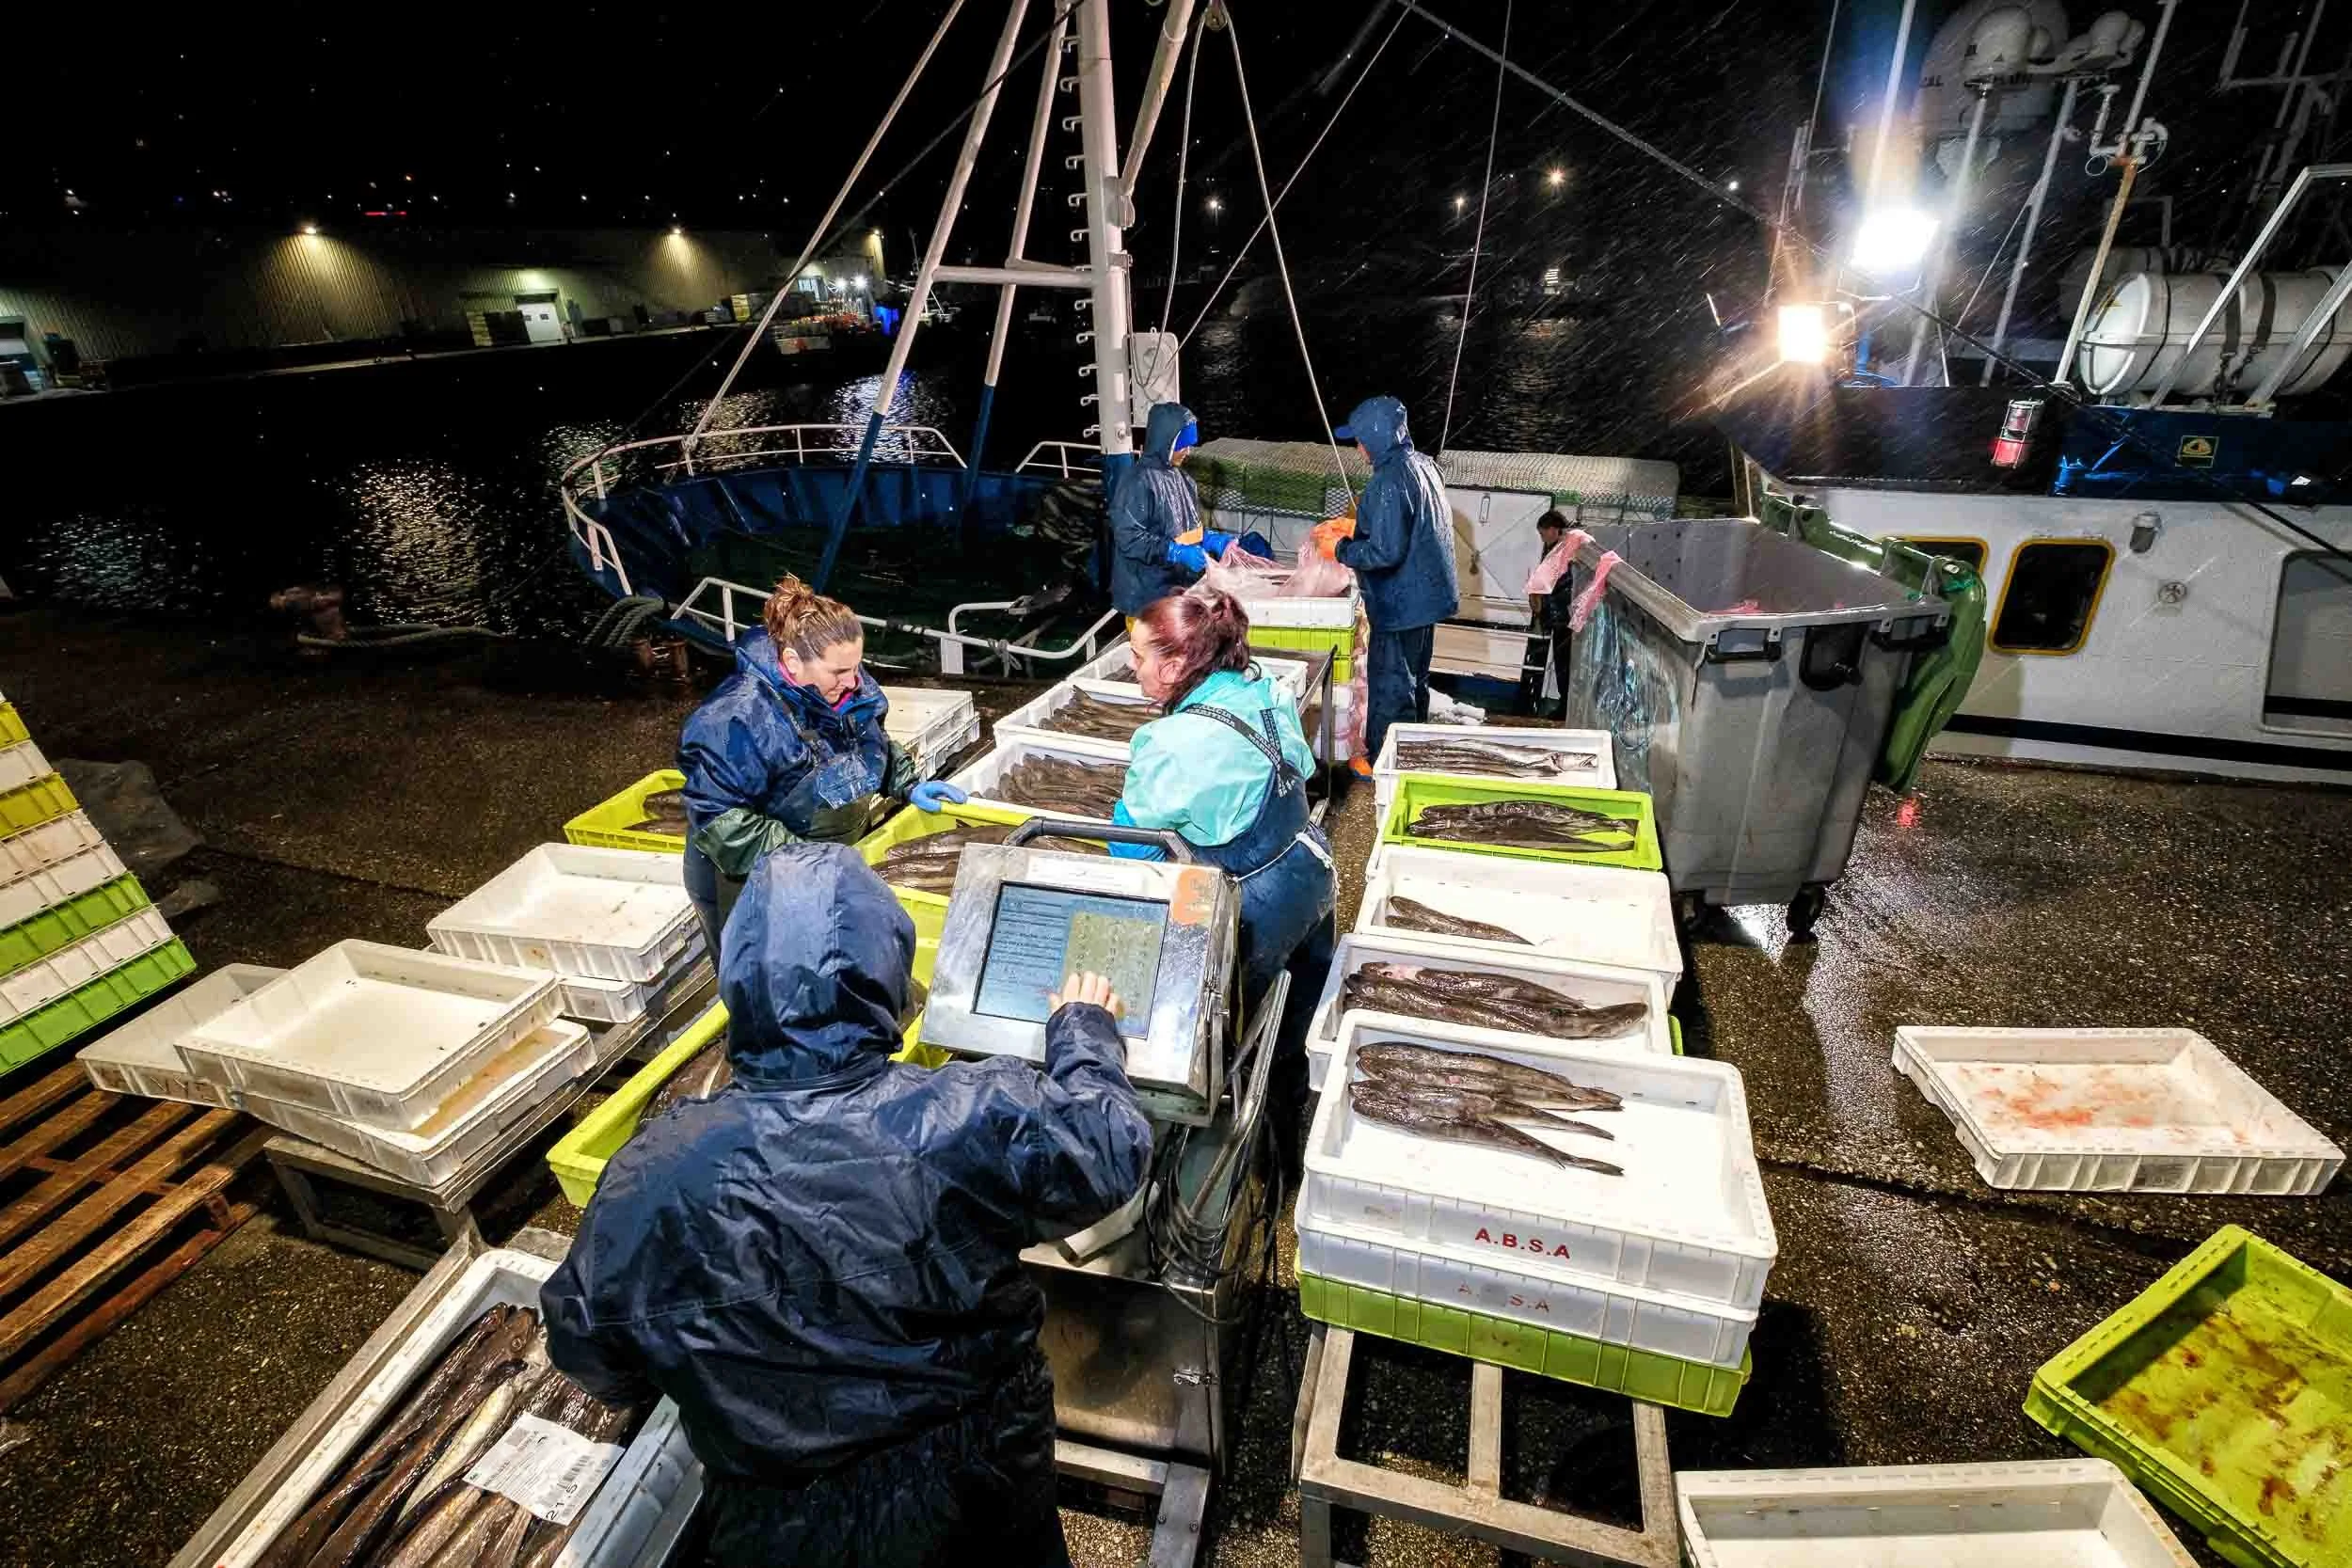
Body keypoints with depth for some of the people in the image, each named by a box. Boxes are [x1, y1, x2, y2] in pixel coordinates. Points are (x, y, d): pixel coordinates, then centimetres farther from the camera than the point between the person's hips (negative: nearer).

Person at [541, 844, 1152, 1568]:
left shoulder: (656, 1172, -24)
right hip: (982, 1487, 1)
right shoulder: (978, 1117, -30)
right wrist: (1083, 1029, 6)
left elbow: (588, 1356, -6)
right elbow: (1112, 1150, -10)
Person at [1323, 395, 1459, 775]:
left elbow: (1386, 552, -27)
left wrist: (1342, 550, -12)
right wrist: (1360, 529, 17)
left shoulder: (1389, 481, -23)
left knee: (1389, 684, 4)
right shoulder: (1424, 465, 7)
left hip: (1400, 603, -9)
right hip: (1427, 594, 10)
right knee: (1414, 679, 21)